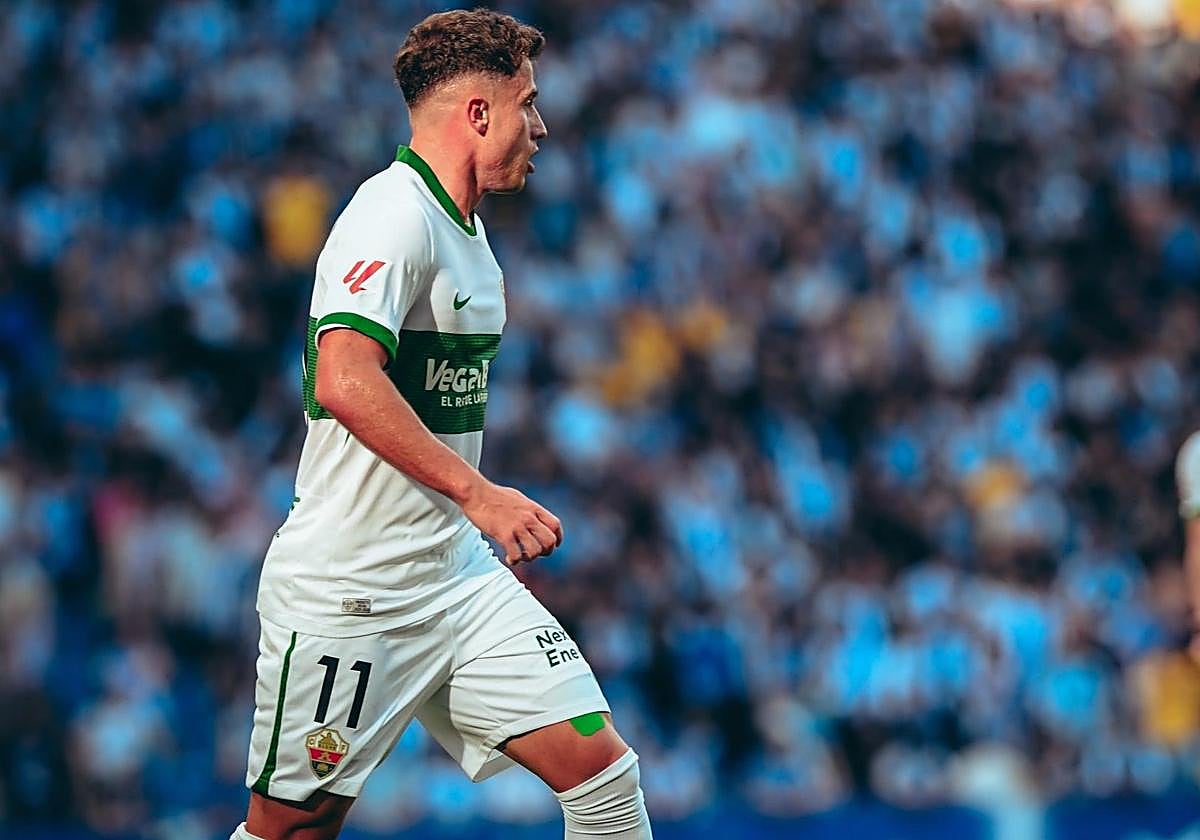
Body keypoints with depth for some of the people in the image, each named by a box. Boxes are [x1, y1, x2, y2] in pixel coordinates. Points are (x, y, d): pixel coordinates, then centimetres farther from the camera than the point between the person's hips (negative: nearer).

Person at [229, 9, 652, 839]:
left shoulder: (466, 227, 14)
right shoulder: (395, 214, -16)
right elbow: (344, 381, -31)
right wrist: (478, 495, -31)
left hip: (460, 578, 9)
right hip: (347, 596, -9)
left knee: (599, 761, -4)